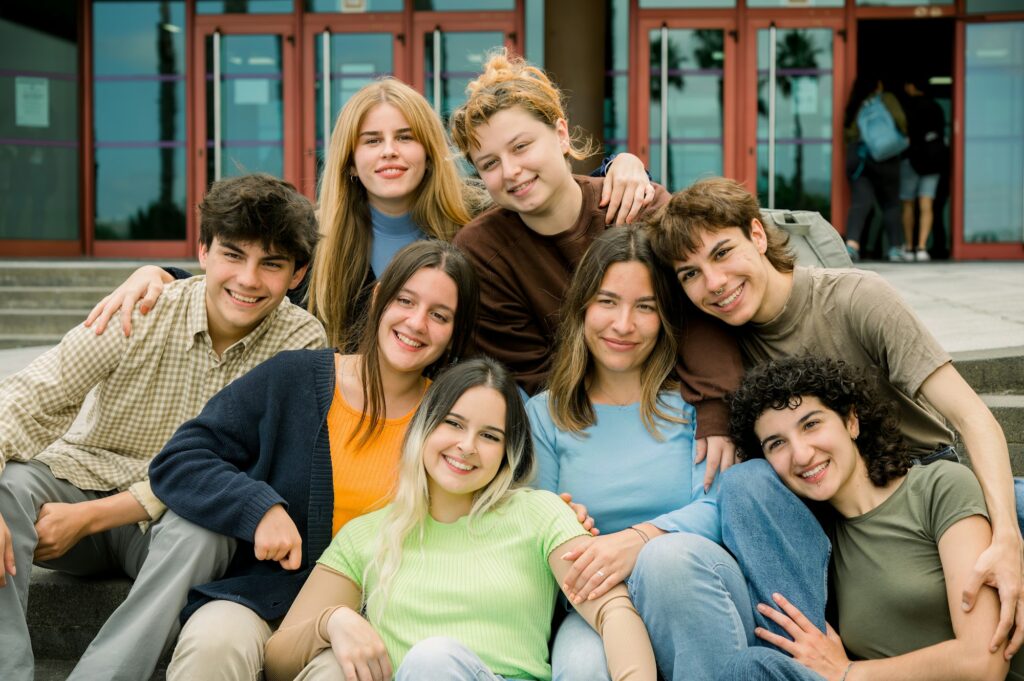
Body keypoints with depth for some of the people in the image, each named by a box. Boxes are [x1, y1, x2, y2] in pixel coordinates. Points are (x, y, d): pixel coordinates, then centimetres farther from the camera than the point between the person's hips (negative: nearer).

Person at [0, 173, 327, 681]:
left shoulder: (302, 344, -12)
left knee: (198, 528, -34)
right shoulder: (142, 313, -11)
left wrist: (89, 517, -19)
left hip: (176, 522, -1)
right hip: (84, 481, 1)